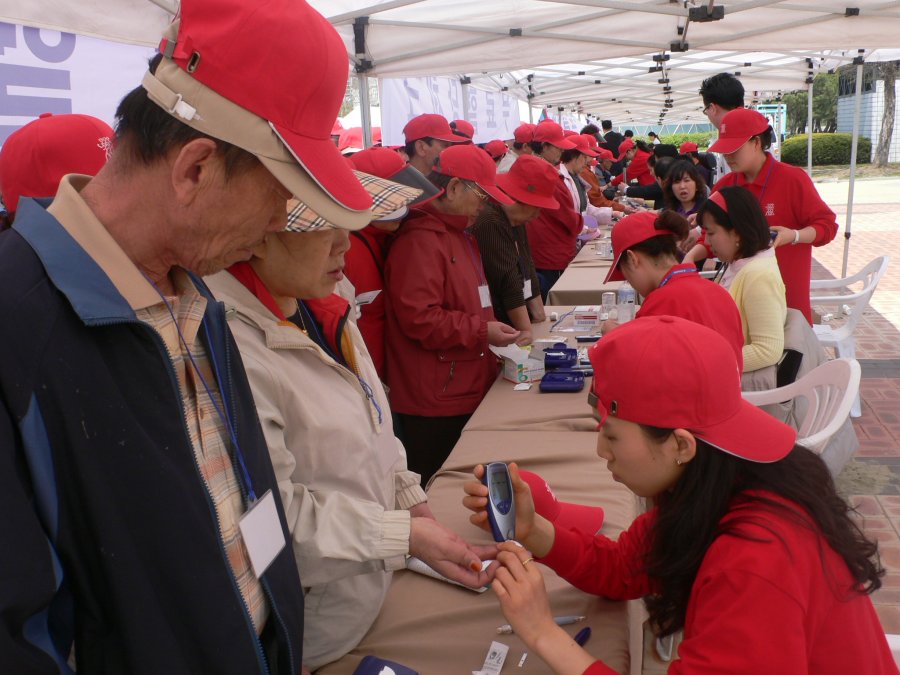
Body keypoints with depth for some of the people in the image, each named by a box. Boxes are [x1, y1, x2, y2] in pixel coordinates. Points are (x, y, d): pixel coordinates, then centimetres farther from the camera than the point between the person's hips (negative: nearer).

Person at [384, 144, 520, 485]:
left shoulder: (458, 234, 19)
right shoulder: (419, 240, -17)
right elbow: (418, 318, -24)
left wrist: (491, 329, 17)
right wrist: (482, 332, -18)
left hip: (467, 390, 10)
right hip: (436, 403, -10)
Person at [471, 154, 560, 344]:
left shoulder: (517, 221, 12)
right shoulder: (490, 223, -20)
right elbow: (508, 281, -22)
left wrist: (538, 313, 13)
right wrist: (525, 330, -22)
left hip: (515, 325, 9)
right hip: (495, 327, -9)